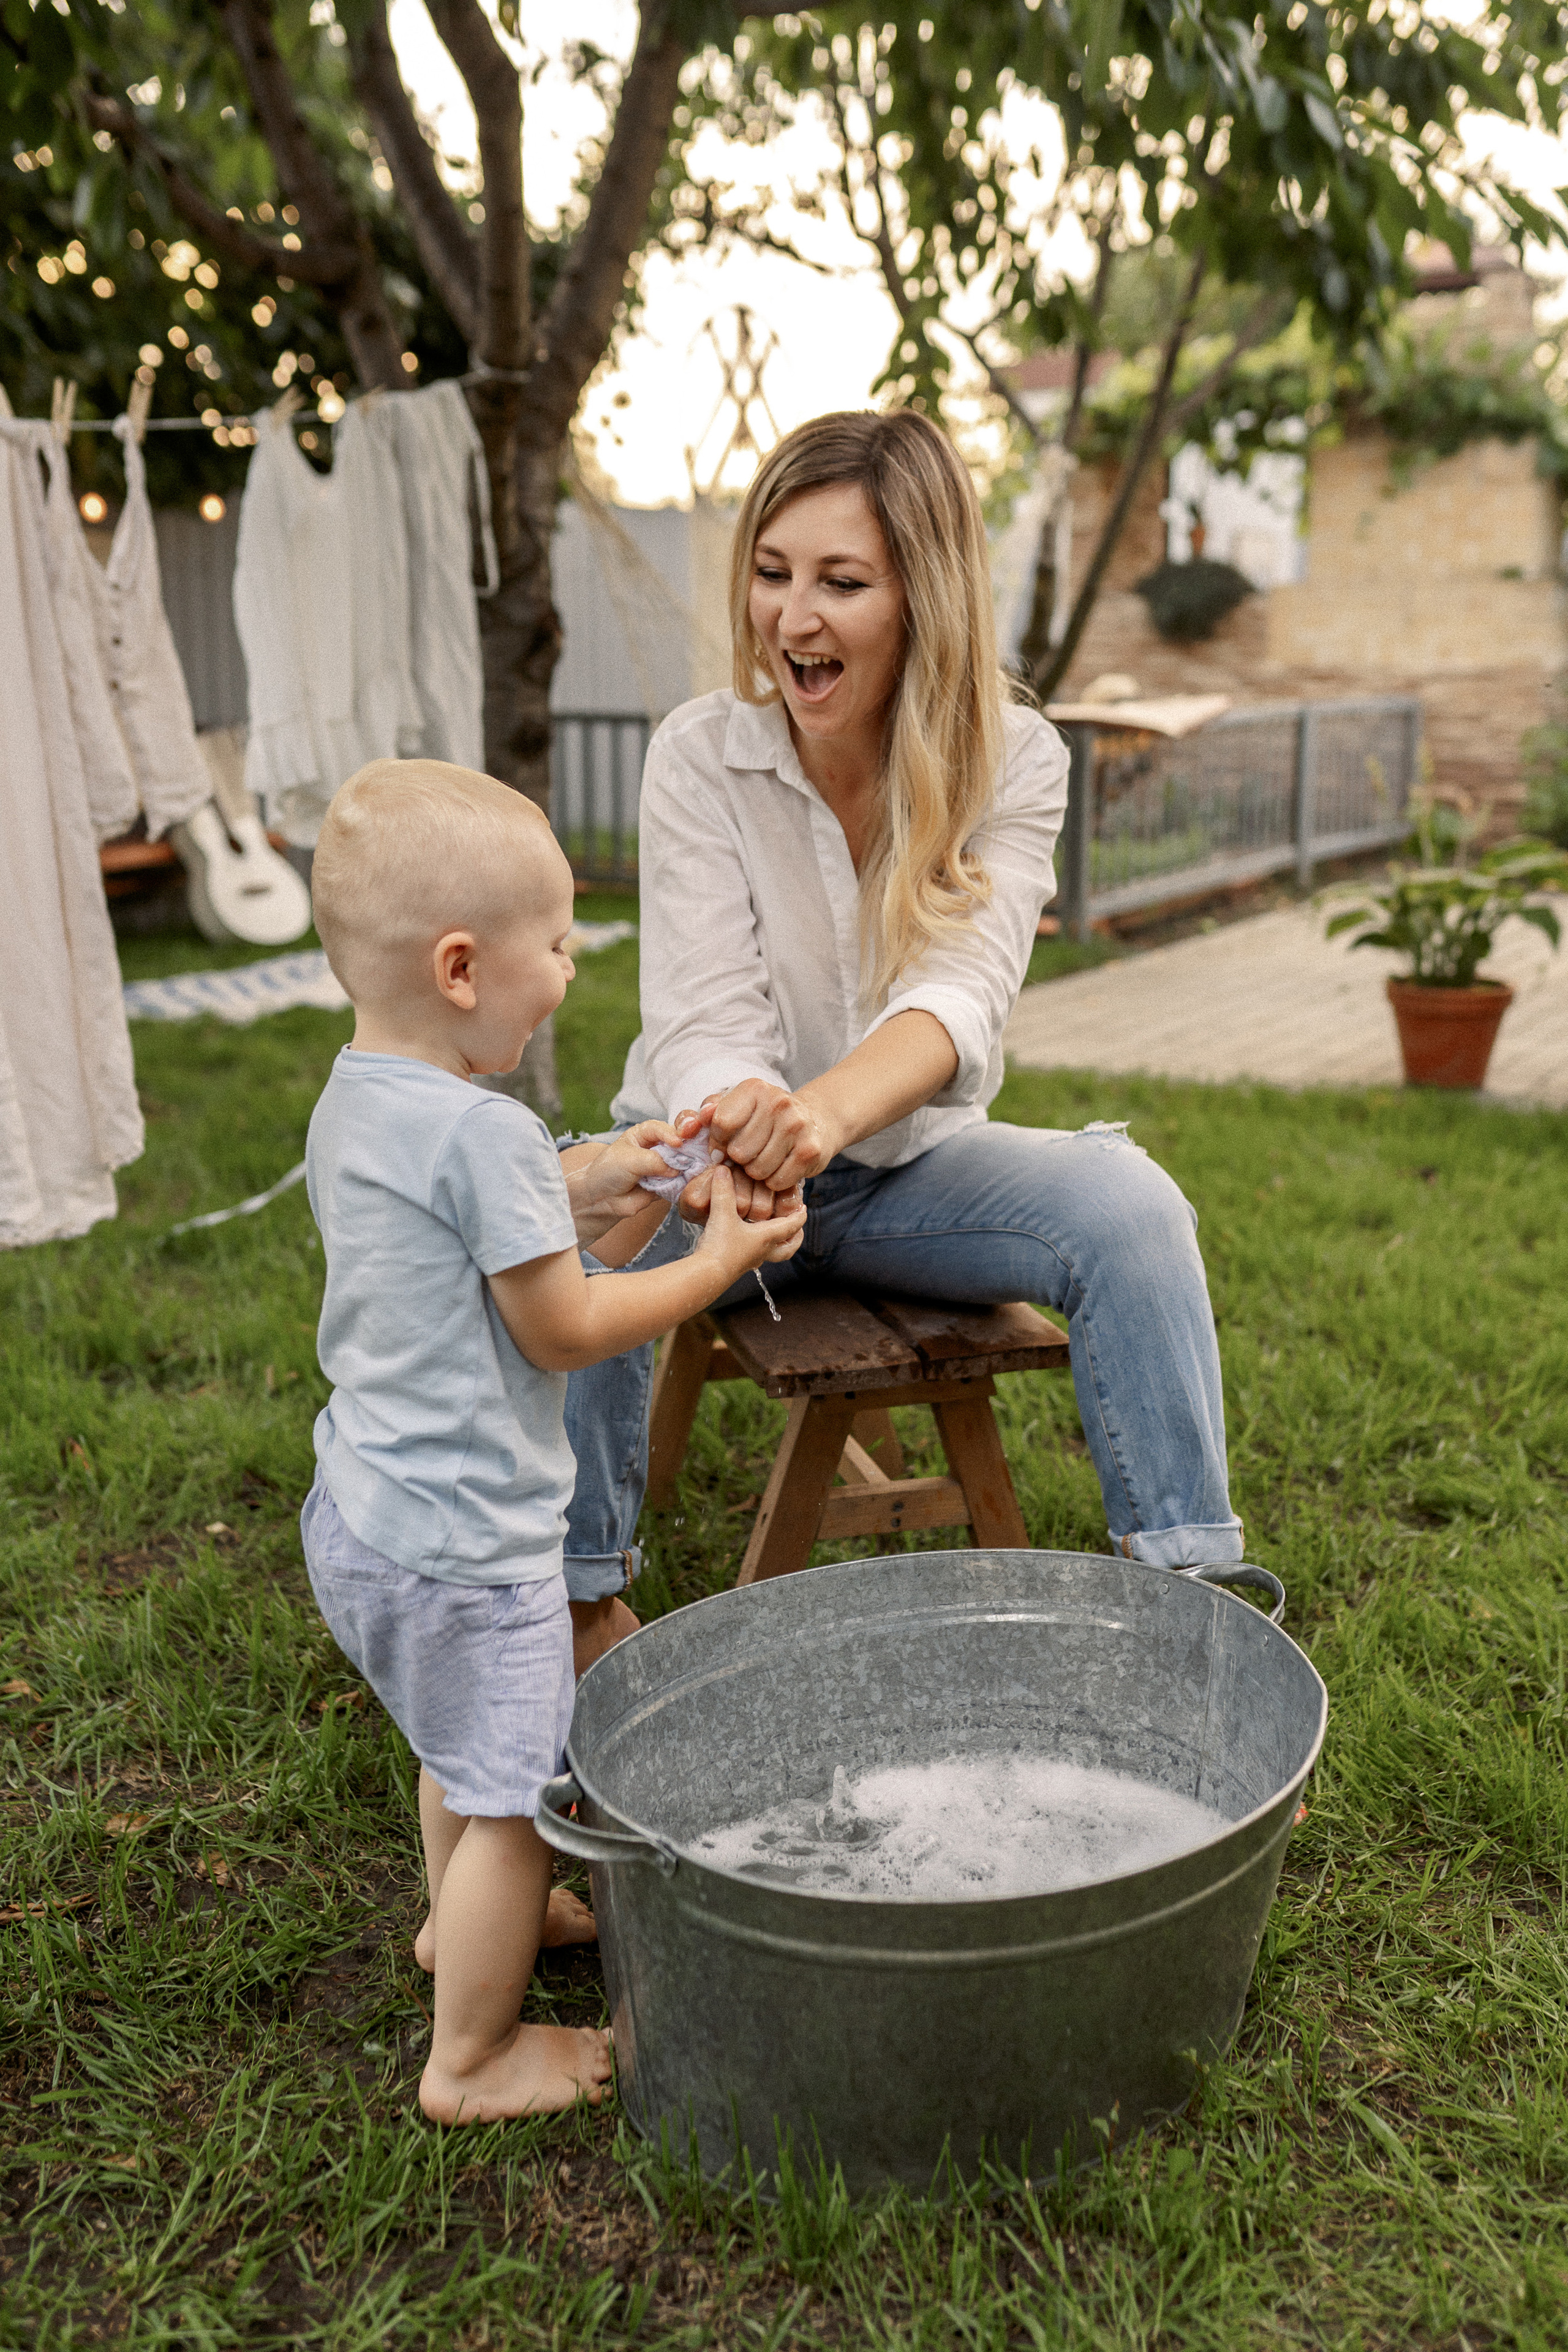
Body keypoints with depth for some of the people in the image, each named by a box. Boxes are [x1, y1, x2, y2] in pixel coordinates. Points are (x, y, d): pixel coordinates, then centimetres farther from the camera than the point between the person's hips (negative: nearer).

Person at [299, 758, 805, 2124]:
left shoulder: (349, 1104, 3)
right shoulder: (488, 1134, -26)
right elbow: (563, 1331, -20)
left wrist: (572, 1194, 7)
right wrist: (716, 1259, -9)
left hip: (359, 1516, 10)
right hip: (461, 1547, -10)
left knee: (462, 1744, 32)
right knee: (511, 1796, 9)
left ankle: (462, 1920, 54)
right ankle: (473, 2056, 25)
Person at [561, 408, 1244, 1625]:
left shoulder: (1013, 760, -10)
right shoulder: (701, 753, -12)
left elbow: (962, 991, -26)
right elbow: (706, 1018, -20)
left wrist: (826, 1110, -49)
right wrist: (736, 1122, -46)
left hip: (912, 1163, 1)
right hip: (733, 1158, 0)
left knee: (1130, 1204, -26)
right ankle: (582, 1599, -12)